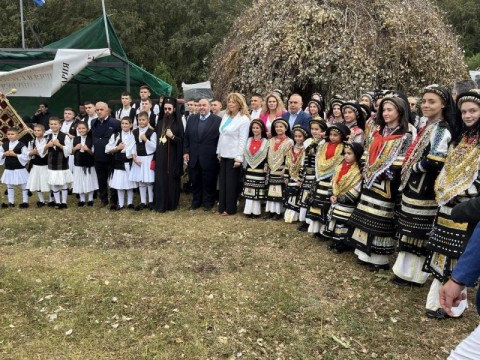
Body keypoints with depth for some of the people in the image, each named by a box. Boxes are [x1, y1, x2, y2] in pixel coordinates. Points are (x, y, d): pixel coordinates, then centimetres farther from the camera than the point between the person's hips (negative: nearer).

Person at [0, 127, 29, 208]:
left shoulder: (21, 145, -12)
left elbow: (25, 156, -16)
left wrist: (15, 154, -20)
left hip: (19, 169, -5)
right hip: (8, 169, 5)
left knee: (23, 186, 6)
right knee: (9, 186, 14)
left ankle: (25, 202, 16)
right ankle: (11, 202, 25)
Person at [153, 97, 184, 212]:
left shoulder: (178, 123, -2)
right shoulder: (160, 122, 10)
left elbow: (182, 141, -3)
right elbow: (156, 138, 13)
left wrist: (172, 136, -21)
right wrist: (154, 156, 7)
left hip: (172, 156, -3)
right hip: (160, 156, 3)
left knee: (172, 180, 1)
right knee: (160, 180, 2)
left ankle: (172, 204, 12)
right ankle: (160, 205, 8)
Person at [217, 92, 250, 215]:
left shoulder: (244, 119, -11)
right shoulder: (225, 116, 10)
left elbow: (243, 140, -15)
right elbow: (221, 135, 13)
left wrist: (239, 158, -18)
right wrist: (219, 152, 11)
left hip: (233, 155, -7)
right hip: (224, 154, 7)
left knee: (231, 182, 1)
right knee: (222, 181, 10)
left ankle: (230, 208, 12)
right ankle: (222, 207, 20)